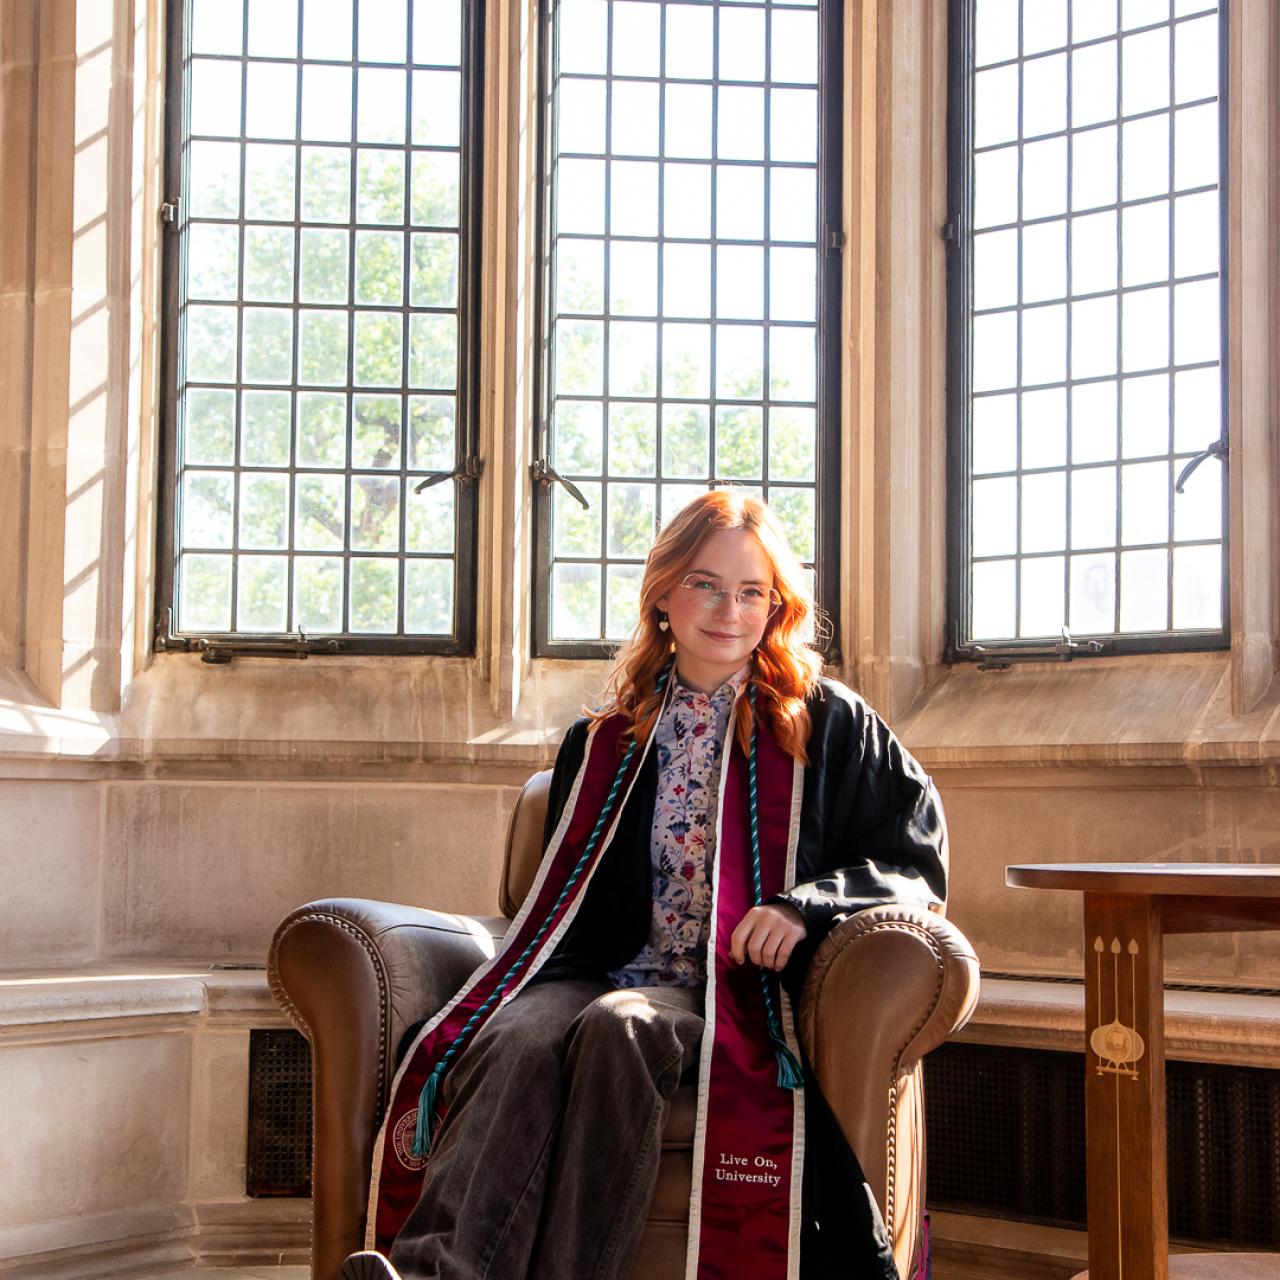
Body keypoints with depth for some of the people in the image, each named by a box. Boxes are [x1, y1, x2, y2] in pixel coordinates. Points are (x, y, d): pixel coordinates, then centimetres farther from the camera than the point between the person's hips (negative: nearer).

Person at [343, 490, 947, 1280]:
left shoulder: (827, 725, 15)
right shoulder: (605, 742, 24)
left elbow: (915, 857, 6)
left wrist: (806, 904, -12)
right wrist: (548, 970, 3)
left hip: (741, 986, -2)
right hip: (605, 969, 3)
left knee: (618, 1027, -38)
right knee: (515, 1039, -34)